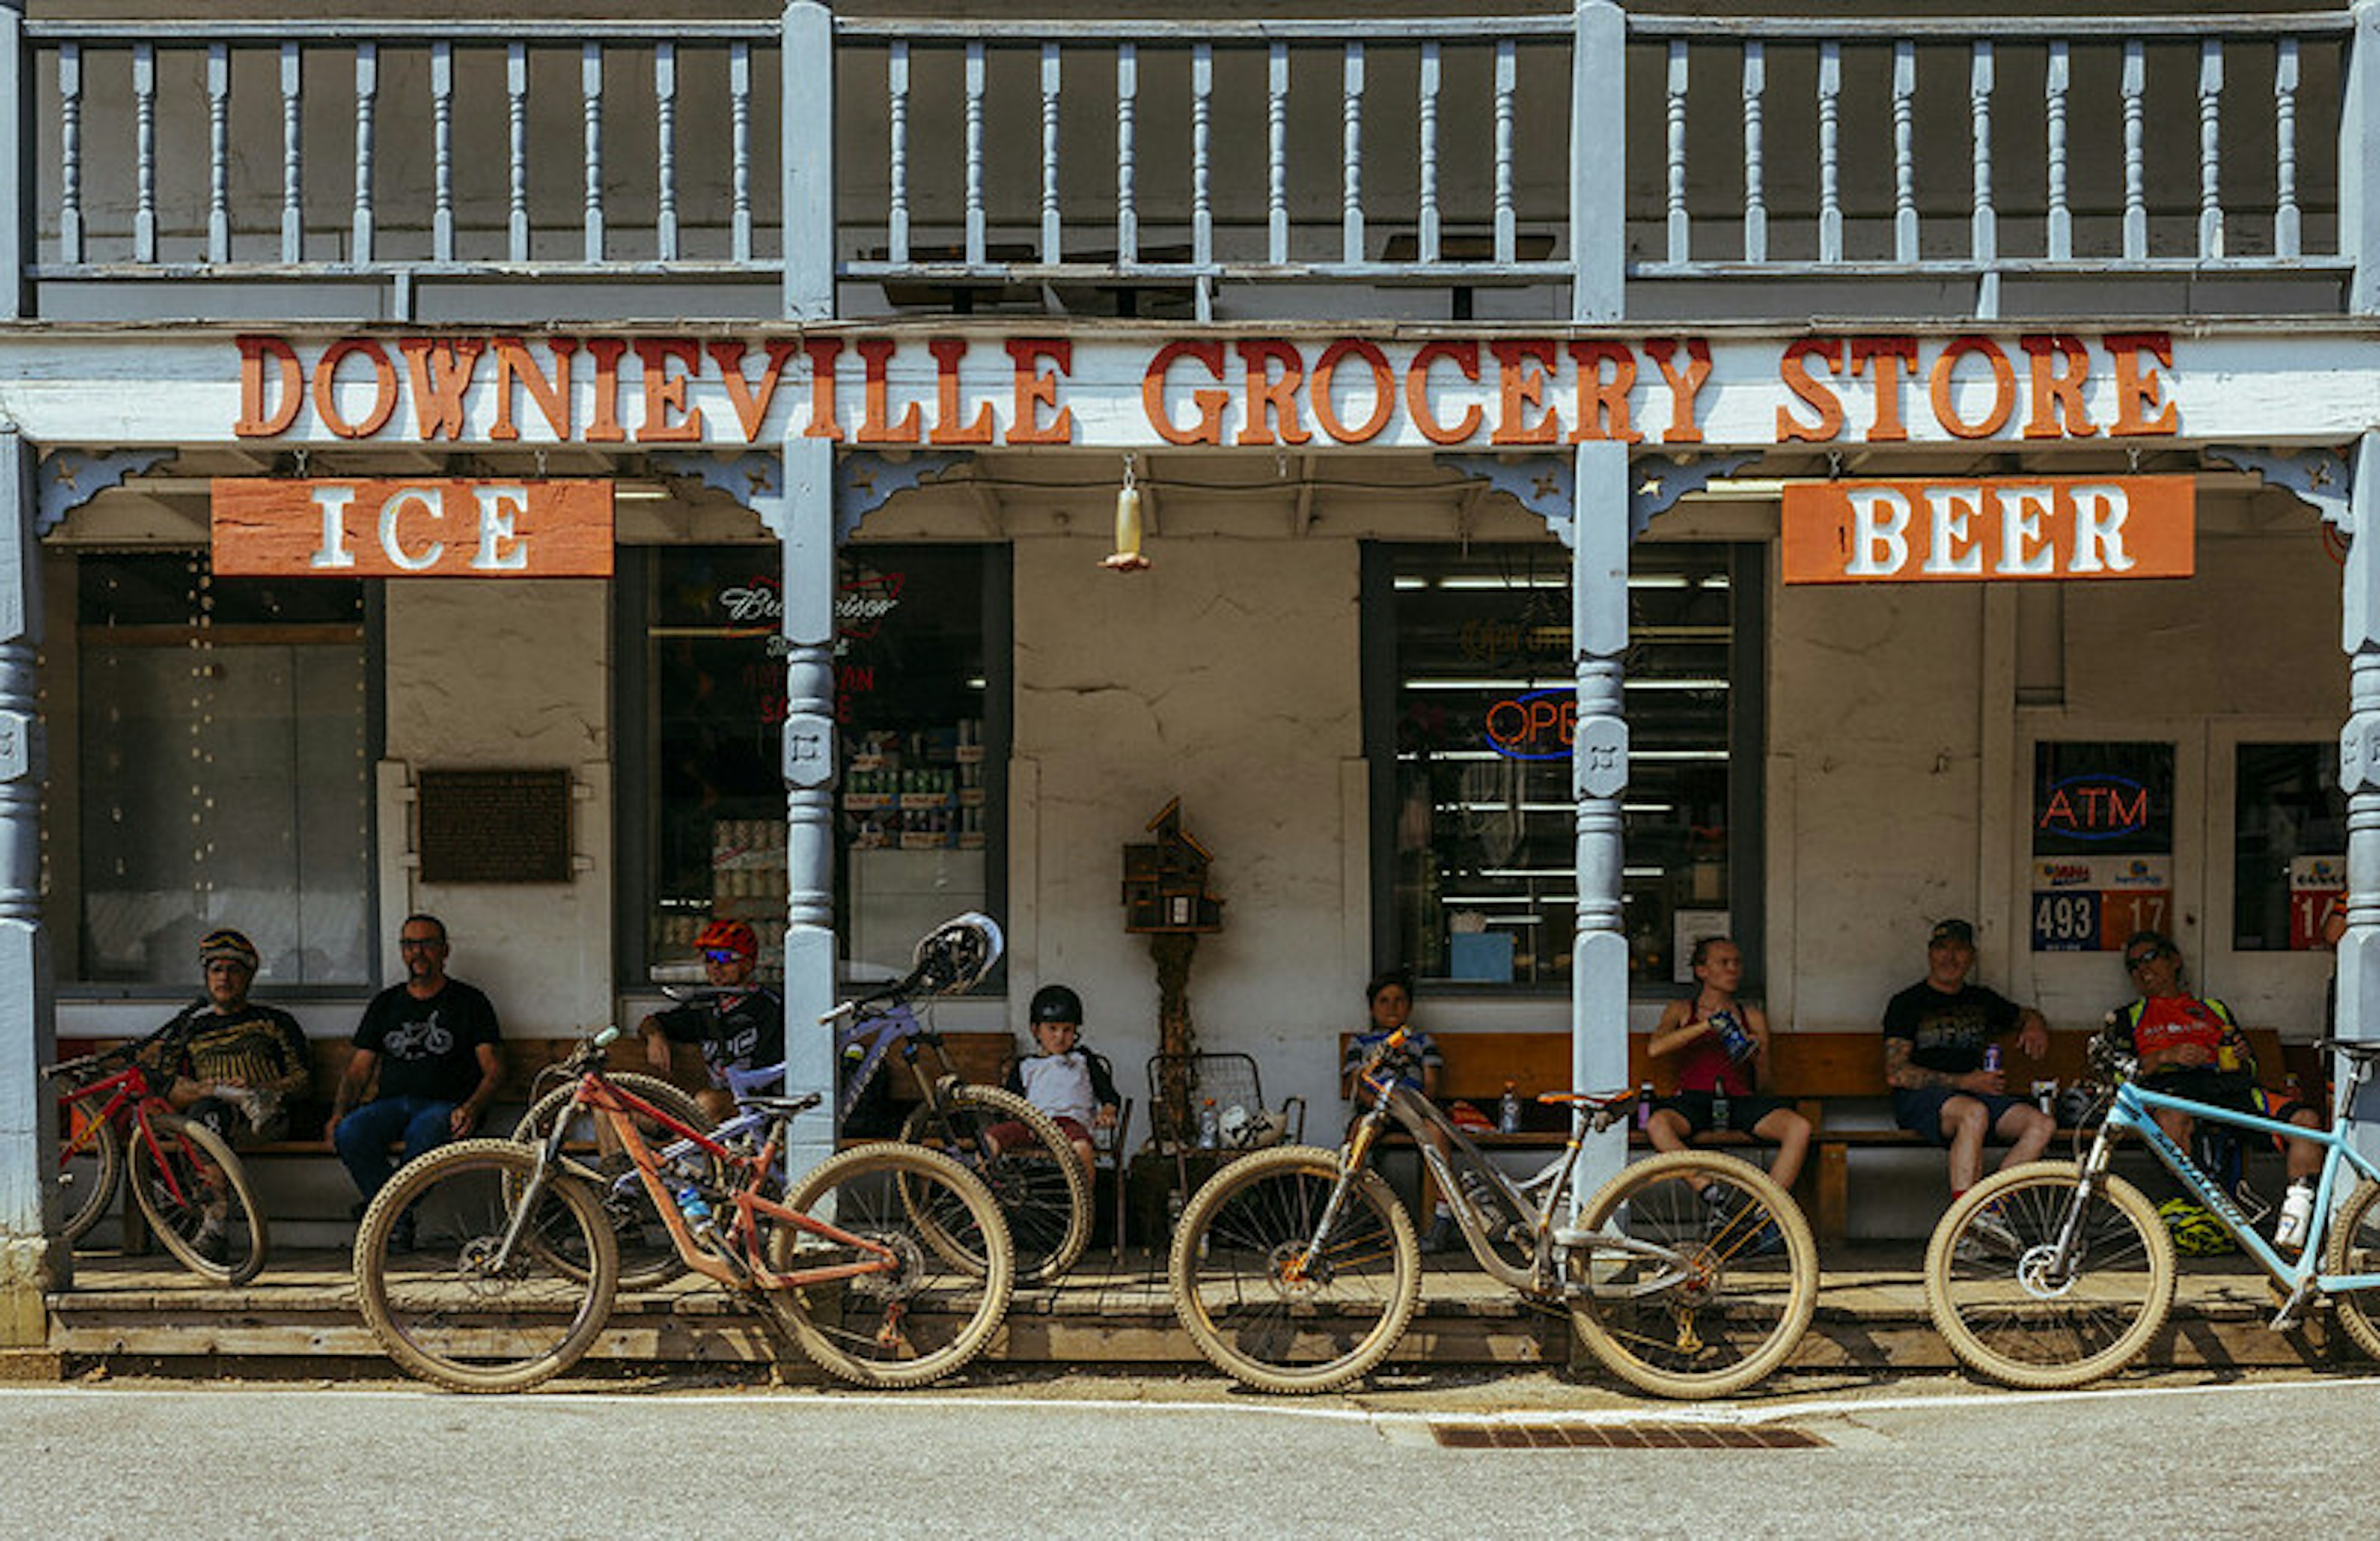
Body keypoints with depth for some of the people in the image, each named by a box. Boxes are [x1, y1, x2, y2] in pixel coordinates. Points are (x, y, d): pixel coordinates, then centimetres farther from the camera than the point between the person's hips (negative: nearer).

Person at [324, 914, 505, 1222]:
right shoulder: (385, 1003, 23)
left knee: (425, 1136, -40)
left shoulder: (469, 1002, 12)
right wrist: (338, 1113, -1)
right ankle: (398, 1224, -26)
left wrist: (471, 1108, -17)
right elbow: (358, 1069, 19)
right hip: (392, 1103, 3)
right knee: (349, 1133, -31)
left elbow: (494, 1070, 4)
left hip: (444, 1105, -3)